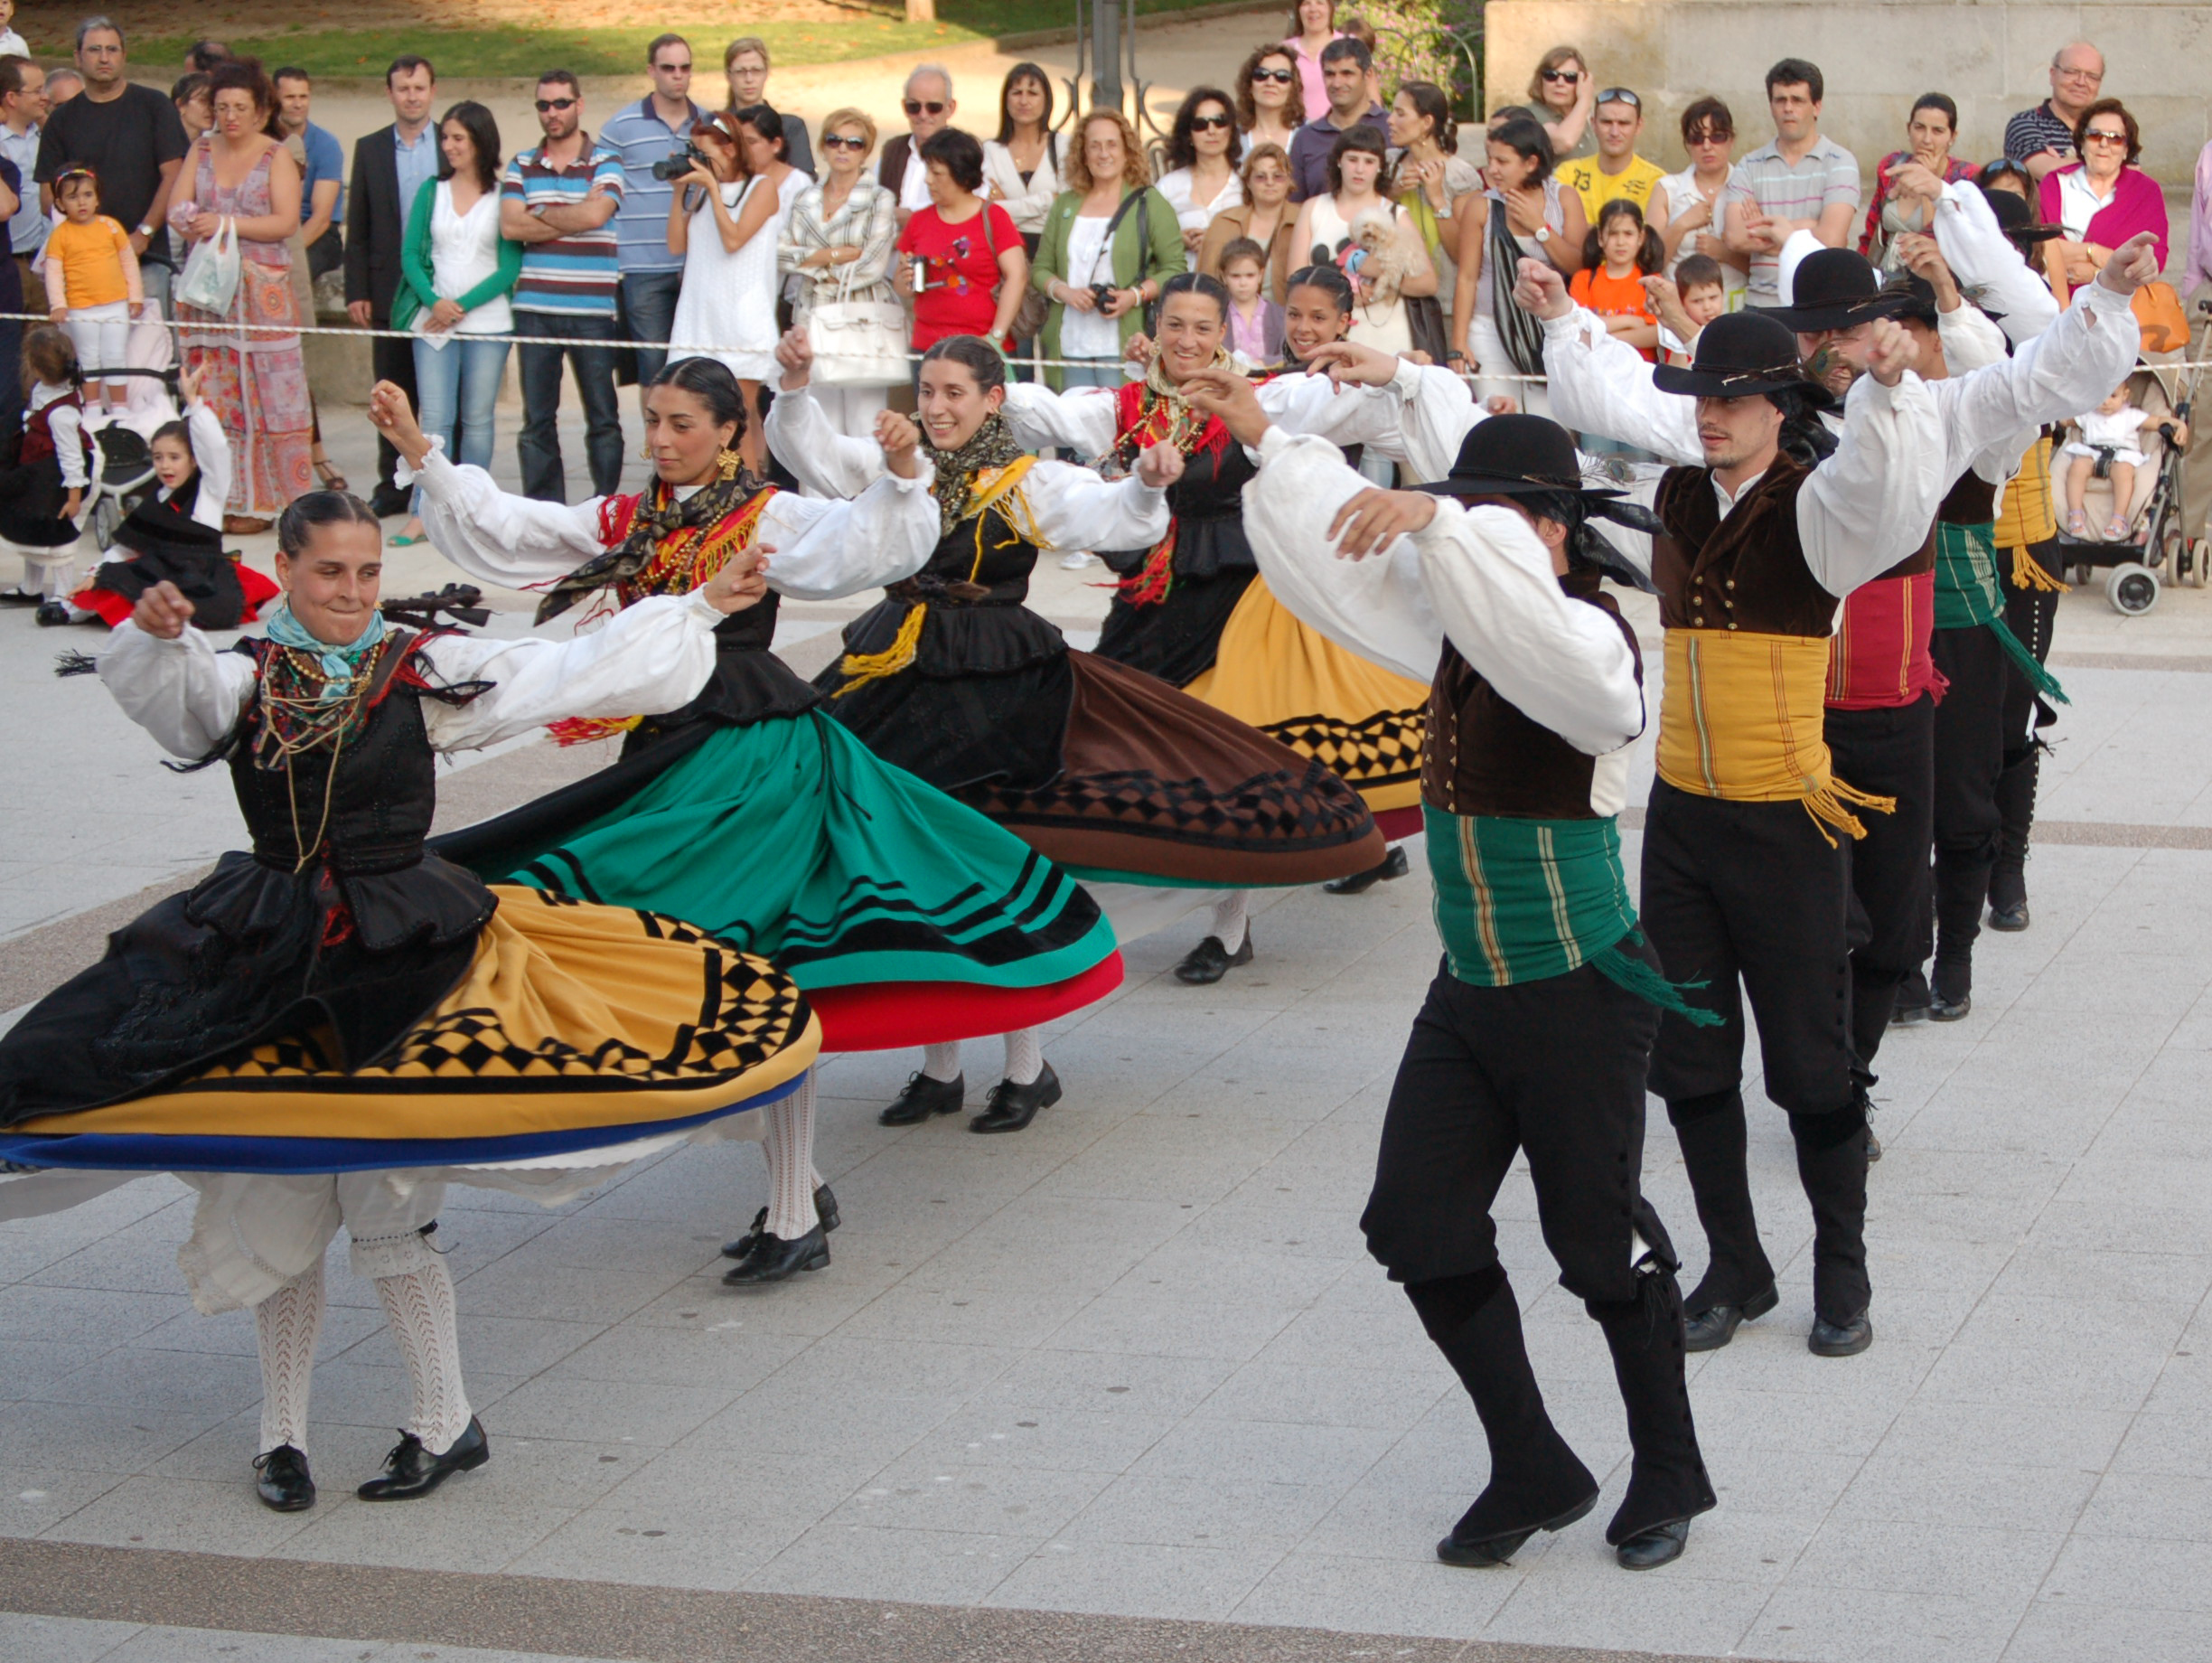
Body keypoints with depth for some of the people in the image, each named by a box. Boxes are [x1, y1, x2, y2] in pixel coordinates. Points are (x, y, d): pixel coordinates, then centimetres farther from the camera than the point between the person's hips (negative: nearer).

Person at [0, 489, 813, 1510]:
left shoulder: (428, 673, 3)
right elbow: (160, 688, -18)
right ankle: (282, 1435, 20)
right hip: (270, 960, 1)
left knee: (388, 1206, -4)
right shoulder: (242, 683, 3)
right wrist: (154, 632, -40)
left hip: (405, 954, -1)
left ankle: (446, 1424, 12)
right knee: (274, 1204, 6)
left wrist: (700, 610, 6)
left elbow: (578, 670, 6)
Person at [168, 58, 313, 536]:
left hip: (263, 291, -4)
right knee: (213, 394, 1)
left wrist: (226, 223, -16)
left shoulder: (276, 157, 1)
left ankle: (262, 500, -1)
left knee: (266, 392, -5)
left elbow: (286, 222, -9)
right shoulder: (201, 152, 13)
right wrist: (190, 223, -14)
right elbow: (177, 208, 8)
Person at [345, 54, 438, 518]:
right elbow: (358, 228, 9)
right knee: (393, 393, 6)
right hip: (390, 290, 2)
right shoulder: (370, 149, 10)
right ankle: (393, 485, 12)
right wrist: (357, 292, 2)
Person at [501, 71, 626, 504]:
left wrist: (539, 215, -2)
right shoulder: (521, 167, 12)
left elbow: (594, 213, -14)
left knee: (602, 415, -1)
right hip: (535, 309, 3)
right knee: (537, 419, 3)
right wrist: (570, 221, -6)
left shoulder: (605, 164, 4)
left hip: (592, 310, -3)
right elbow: (510, 225, -2)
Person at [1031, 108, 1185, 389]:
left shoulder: (1149, 203, 4)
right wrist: (1064, 291, -6)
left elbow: (1175, 268, 0)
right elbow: (1040, 269, 16)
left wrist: (1136, 296, -15)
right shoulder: (1065, 205, 16)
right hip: (1069, 346, 4)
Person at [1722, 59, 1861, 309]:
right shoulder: (1749, 166, 11)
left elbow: (1830, 239, -10)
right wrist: (1804, 228, -4)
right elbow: (1734, 238, -4)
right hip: (1760, 303, 2)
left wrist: (1765, 228, 0)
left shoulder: (1840, 163, 3)